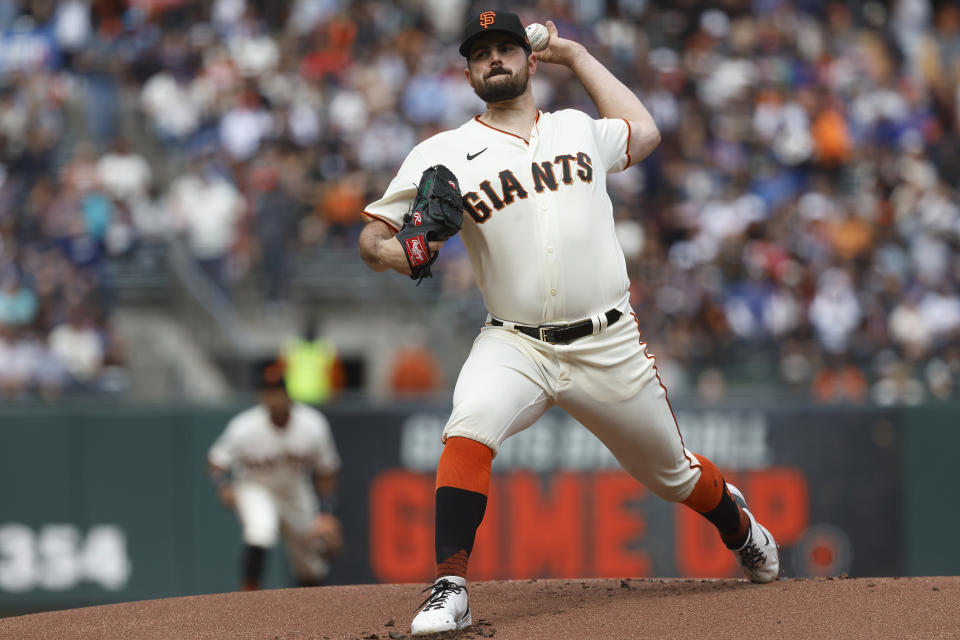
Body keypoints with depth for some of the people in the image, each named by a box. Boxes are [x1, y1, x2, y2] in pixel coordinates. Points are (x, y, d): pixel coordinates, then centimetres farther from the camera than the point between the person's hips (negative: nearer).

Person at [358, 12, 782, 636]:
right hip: (515, 344, -2)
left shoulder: (580, 131, 10)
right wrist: (393, 251, -21)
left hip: (610, 347, 2)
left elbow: (644, 132, 31)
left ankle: (737, 521, 48)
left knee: (672, 473, 14)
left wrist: (577, 56, 28)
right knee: (469, 432, -32)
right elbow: (373, 236, 4)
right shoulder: (444, 155, 1)